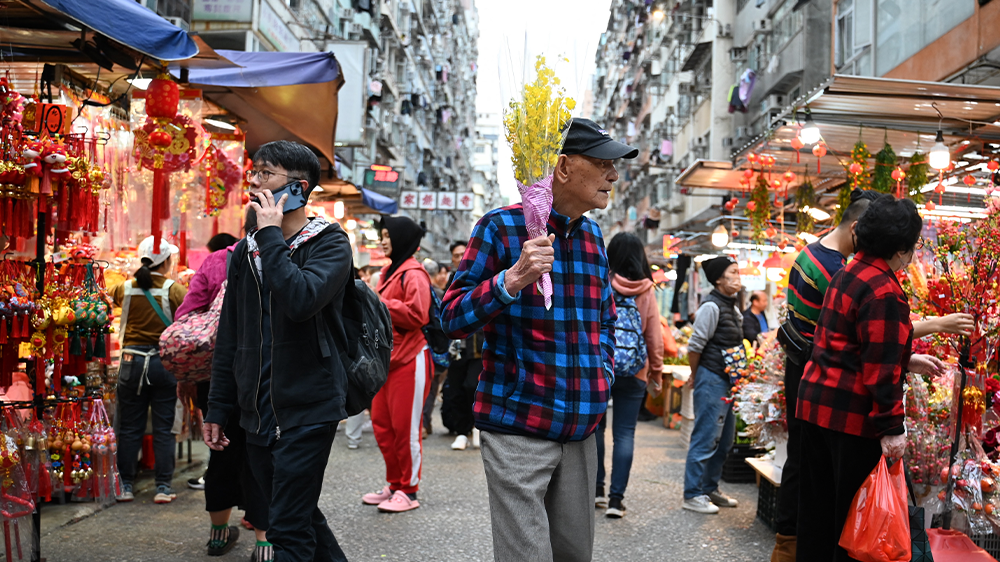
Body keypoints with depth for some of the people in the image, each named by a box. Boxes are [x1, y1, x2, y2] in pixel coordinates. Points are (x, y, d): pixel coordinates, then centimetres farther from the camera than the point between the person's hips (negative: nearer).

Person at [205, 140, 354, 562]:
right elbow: (230, 335, 16)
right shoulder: (247, 249, 12)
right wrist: (218, 409, 14)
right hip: (257, 413, 7)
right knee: (302, 517, 16)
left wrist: (270, 234, -18)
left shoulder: (329, 243, -6)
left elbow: (301, 300, -27)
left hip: (308, 410, -6)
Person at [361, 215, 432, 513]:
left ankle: (409, 491, 7)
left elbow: (416, 314, -22)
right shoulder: (390, 271, 18)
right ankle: (394, 485, 24)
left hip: (409, 360, -10)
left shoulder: (414, 274, -12)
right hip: (387, 357, 10)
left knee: (405, 427, -3)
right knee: (382, 424, 12)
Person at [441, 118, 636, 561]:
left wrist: (603, 371, 12)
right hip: (519, 427, -6)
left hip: (582, 427, 7)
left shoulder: (593, 236, 14)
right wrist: (511, 281, -25)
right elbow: (452, 320, -10)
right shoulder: (502, 227, -6)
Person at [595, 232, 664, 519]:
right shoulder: (647, 291, -2)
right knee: (625, 433, 4)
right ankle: (616, 498, 3)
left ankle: (596, 488, 20)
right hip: (634, 374, 1)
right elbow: (655, 338, 1)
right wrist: (657, 373, 12)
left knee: (595, 426, 15)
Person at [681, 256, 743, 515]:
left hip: (728, 381, 10)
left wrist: (737, 378, 15)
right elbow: (695, 346, -15)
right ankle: (693, 495, 2)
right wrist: (695, 376, -4)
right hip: (712, 379, -10)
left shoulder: (733, 308, 14)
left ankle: (709, 489, 26)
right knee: (706, 439, -6)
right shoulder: (712, 306, -14)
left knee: (725, 439, 15)